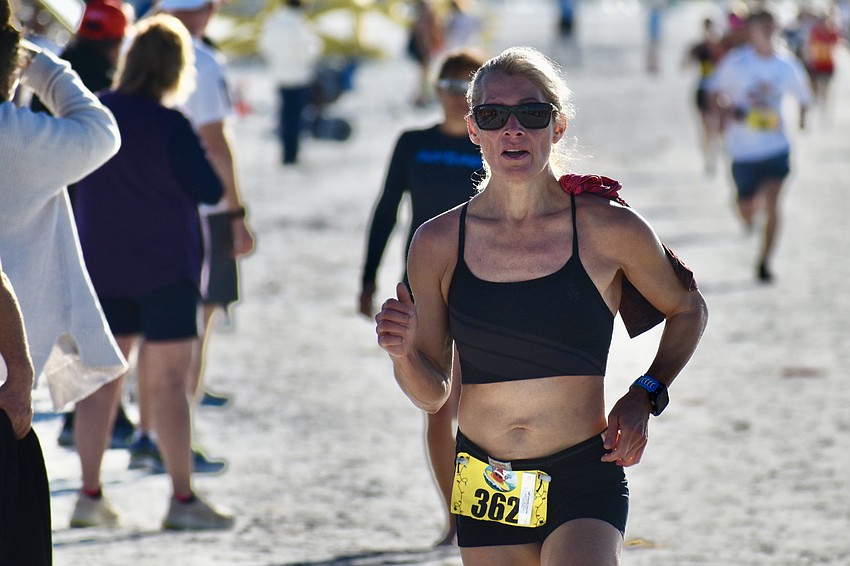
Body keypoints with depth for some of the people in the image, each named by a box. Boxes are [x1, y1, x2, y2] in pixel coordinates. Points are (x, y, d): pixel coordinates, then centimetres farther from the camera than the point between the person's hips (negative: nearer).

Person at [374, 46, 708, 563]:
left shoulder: (609, 230, -5)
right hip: (485, 489, 3)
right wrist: (404, 353, -14)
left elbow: (688, 310, 14)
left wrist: (645, 397, 0)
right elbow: (433, 394, 6)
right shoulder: (438, 244, 0)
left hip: (584, 482, -3)